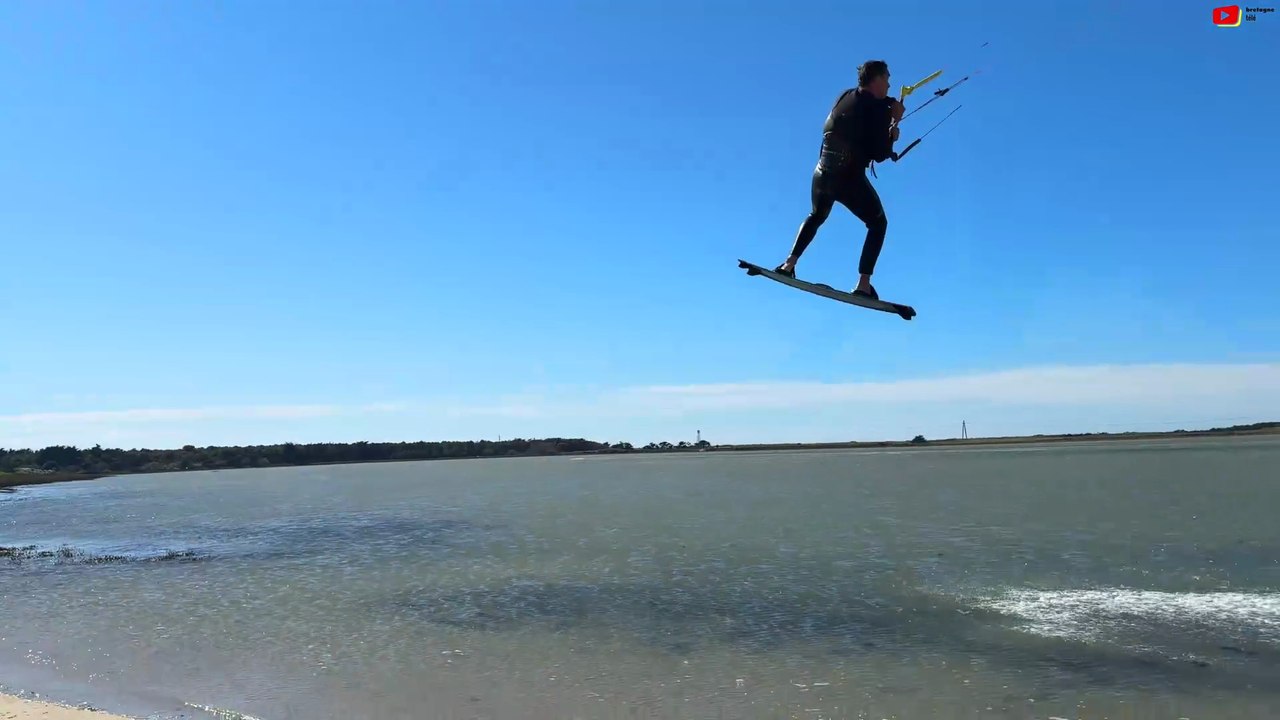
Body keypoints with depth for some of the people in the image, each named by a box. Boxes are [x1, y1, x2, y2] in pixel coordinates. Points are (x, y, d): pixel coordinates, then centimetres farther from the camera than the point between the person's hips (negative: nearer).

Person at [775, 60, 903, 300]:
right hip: (851, 181, -5)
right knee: (878, 223, 16)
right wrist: (892, 135, 6)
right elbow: (880, 155, -11)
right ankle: (864, 285, 6)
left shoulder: (844, 96, 8)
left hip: (821, 175, 5)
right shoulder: (880, 108, -8)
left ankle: (788, 264, 23)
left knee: (816, 217, 34)